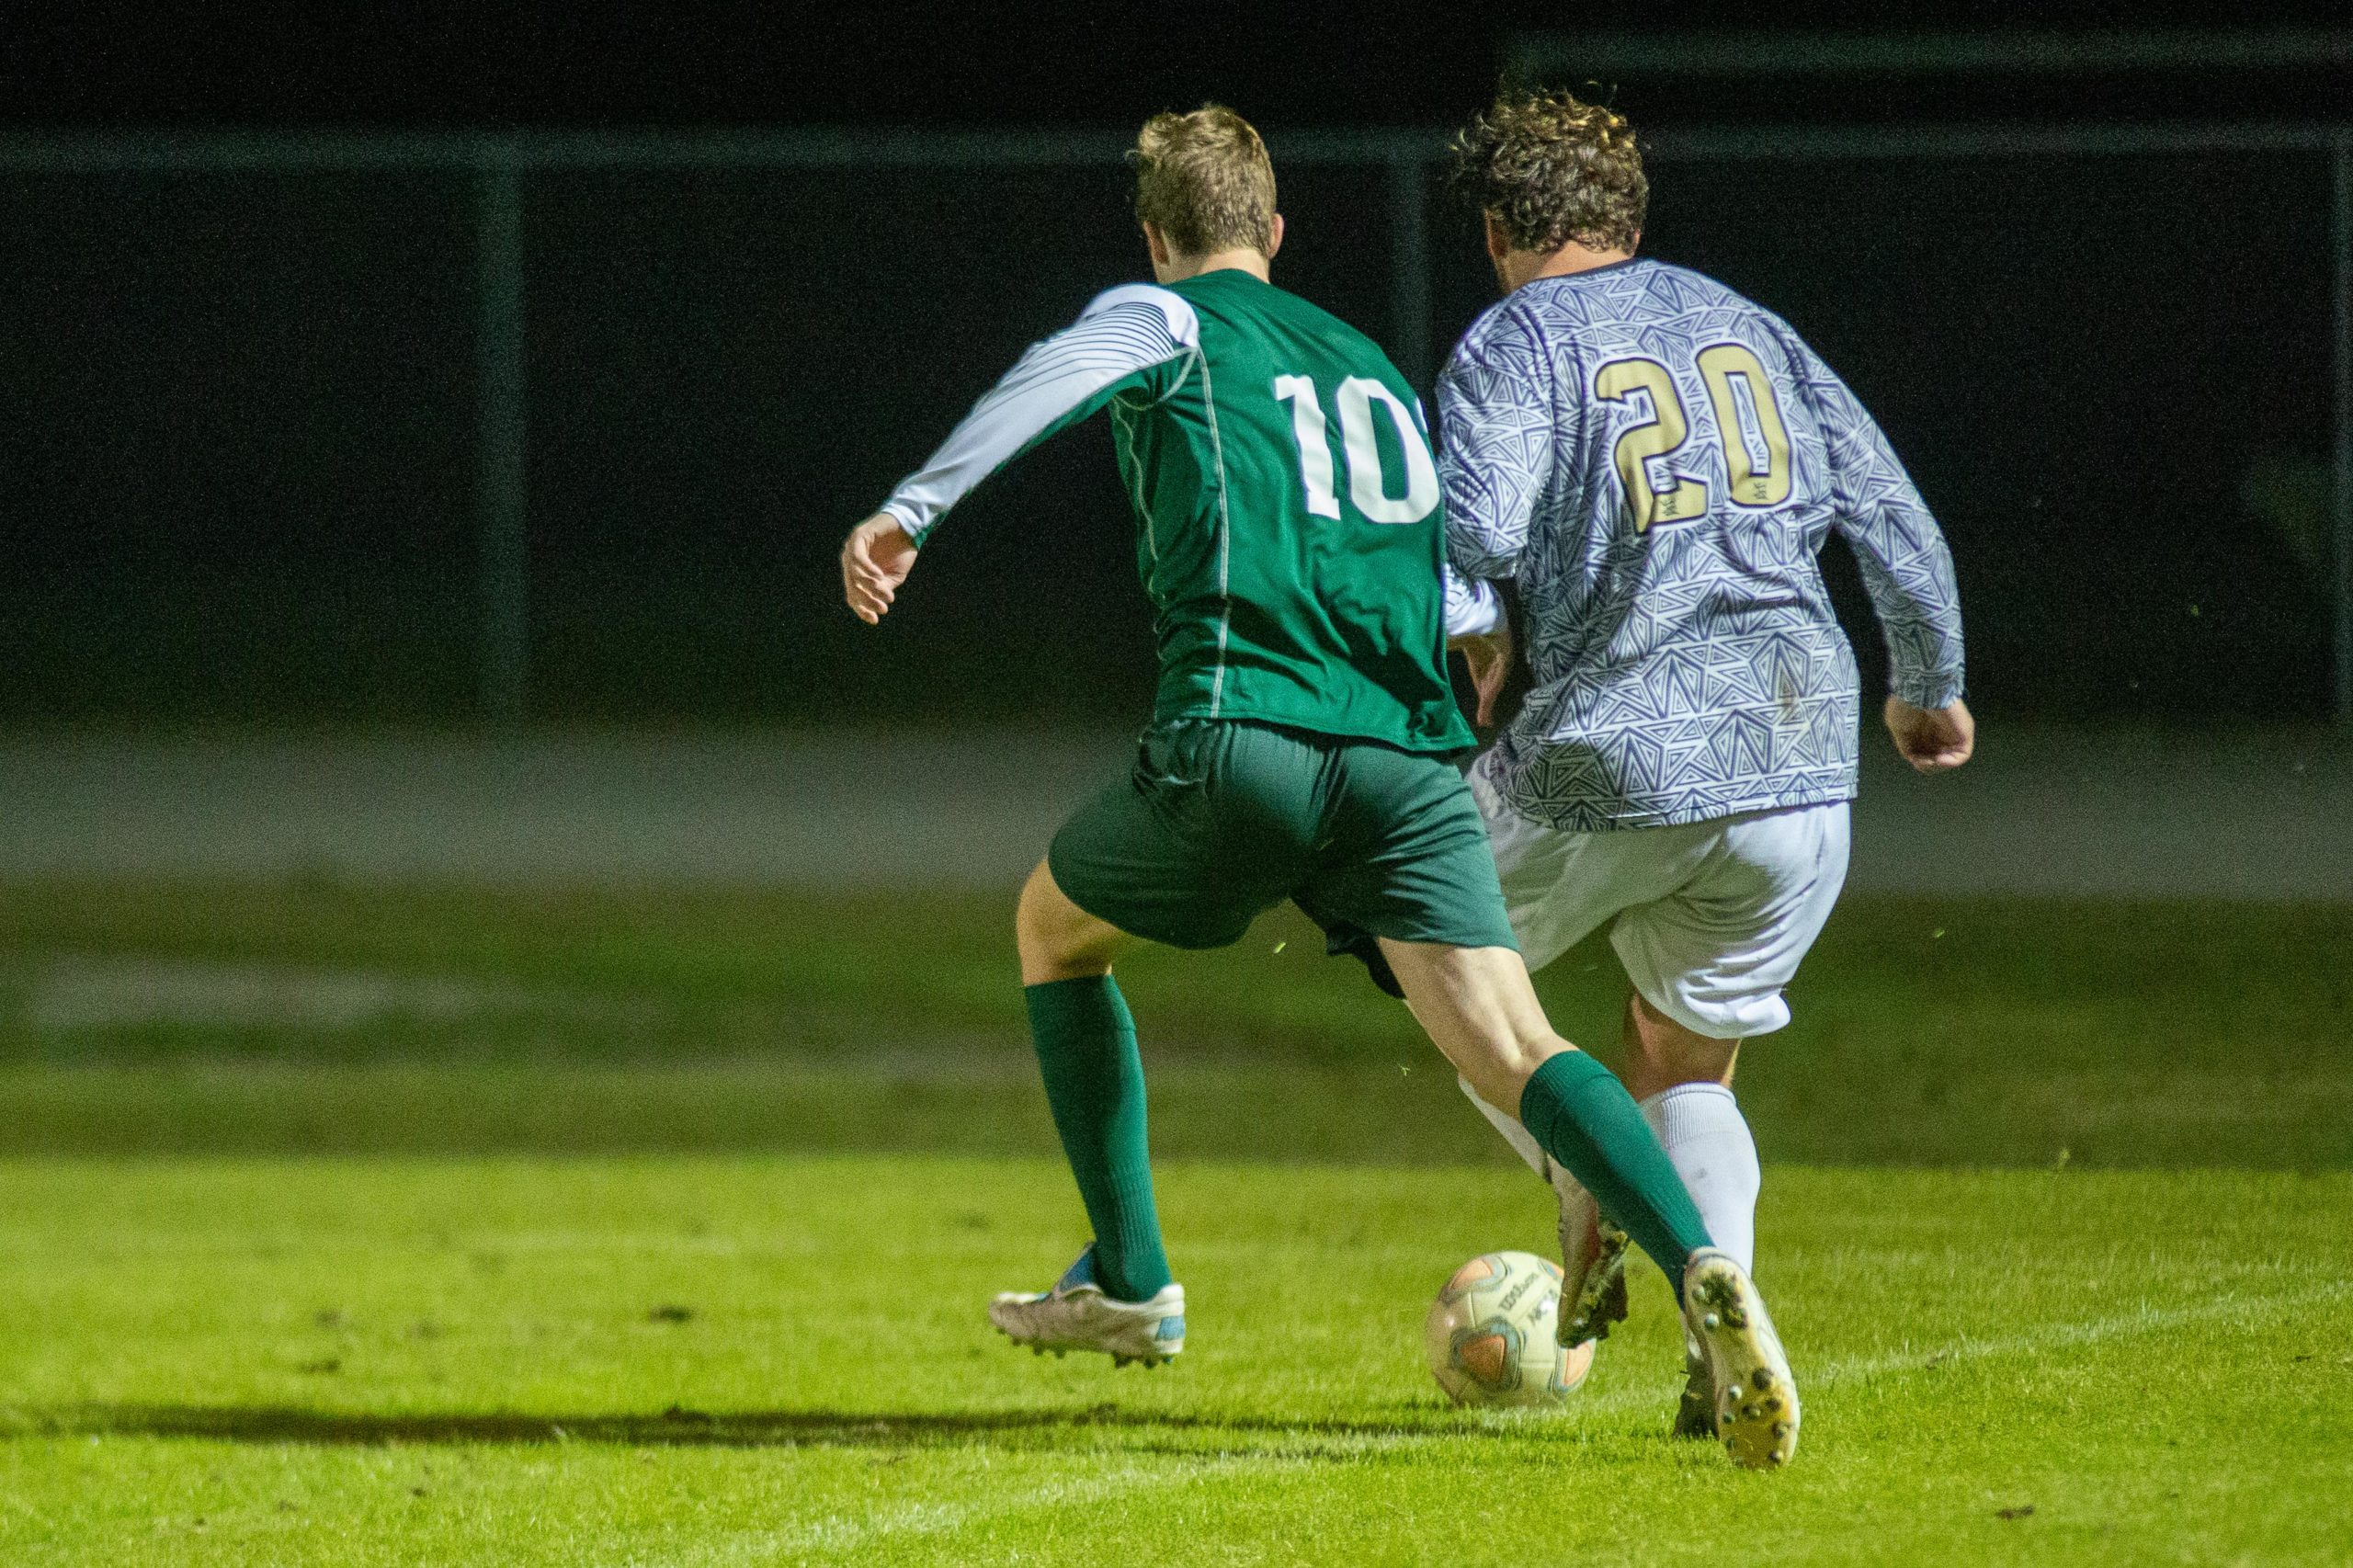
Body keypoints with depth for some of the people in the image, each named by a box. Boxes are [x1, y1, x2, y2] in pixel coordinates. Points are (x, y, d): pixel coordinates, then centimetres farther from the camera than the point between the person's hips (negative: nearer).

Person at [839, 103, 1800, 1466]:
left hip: (1243, 731, -4)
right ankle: (1701, 1266, -34)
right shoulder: (1371, 365, 29)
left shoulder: (1167, 320, 12)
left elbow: (1063, 372, -13)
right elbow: (1467, 596, 30)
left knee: (1055, 927, 25)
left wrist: (911, 511, -17)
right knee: (1516, 1052, -8)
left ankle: (1132, 1285, 25)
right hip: (1412, 761, 4)